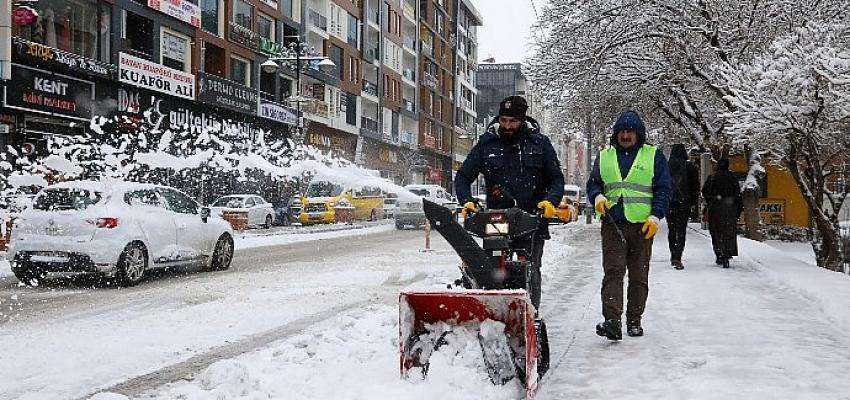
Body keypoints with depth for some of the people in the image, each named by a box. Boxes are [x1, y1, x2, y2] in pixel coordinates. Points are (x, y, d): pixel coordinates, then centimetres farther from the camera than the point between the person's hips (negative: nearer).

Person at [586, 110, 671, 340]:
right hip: (612, 224, 1)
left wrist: (655, 216, -7)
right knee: (613, 271, -12)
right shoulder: (604, 156, 15)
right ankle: (612, 321, -18)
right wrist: (598, 196, -6)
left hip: (643, 225, -1)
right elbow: (593, 183, 17)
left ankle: (634, 321, 15)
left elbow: (663, 189, 5)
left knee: (639, 276, 5)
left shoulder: (653, 156, 9)